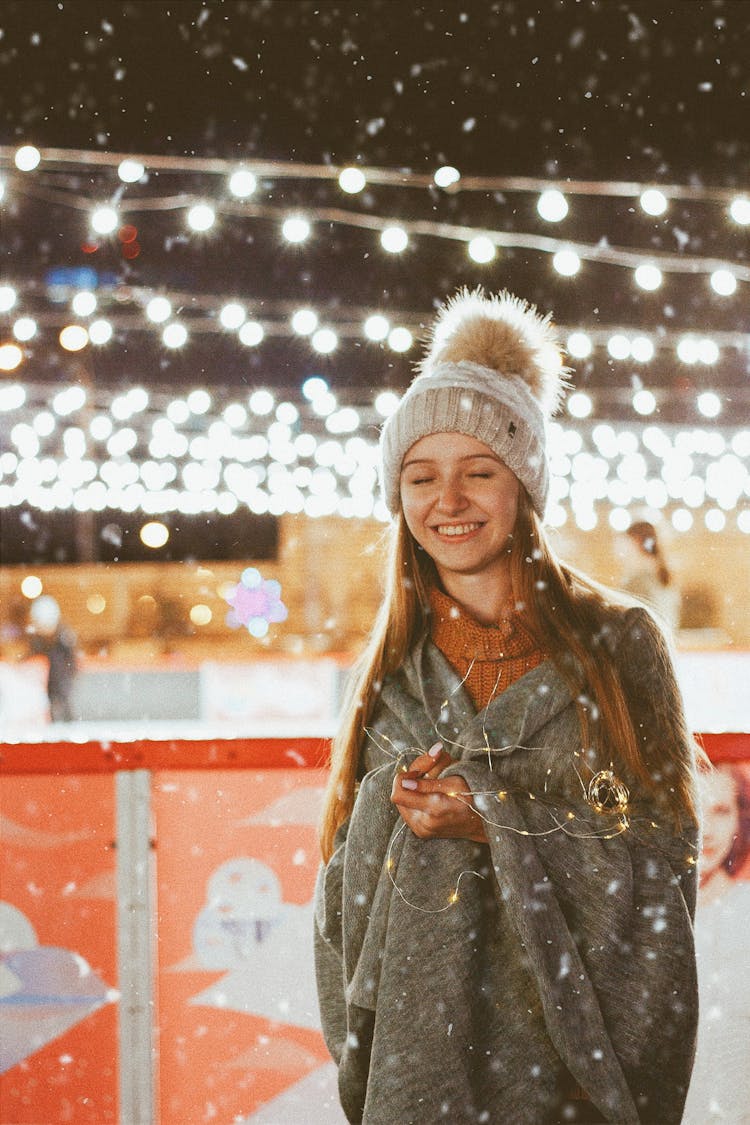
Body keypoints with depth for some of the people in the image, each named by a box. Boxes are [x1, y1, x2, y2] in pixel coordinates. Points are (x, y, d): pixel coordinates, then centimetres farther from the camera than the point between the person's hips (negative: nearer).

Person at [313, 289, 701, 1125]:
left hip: (572, 1043, -2)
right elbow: (344, 893, 9)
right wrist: (393, 814, -12)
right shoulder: (390, 668, 8)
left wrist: (495, 824, -14)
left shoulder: (619, 643, 0)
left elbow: (662, 853, -4)